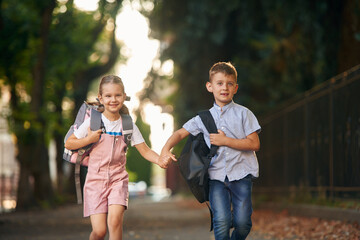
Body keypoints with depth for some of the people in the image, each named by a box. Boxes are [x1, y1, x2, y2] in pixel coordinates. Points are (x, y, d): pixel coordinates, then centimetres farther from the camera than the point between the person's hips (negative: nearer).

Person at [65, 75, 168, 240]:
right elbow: (68, 144, 5)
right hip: (96, 178, -1)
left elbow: (144, 150, 2)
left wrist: (159, 160, -18)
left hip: (118, 178, 1)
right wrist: (89, 140, -11)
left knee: (115, 219, -23)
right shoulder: (93, 121, -1)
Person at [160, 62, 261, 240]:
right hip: (216, 175, 1)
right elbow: (180, 133, 15)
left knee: (242, 222, -8)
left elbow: (254, 144, -3)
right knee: (221, 222, -15)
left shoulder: (243, 113, 3)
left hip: (241, 173, -1)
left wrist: (225, 141, -10)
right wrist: (166, 149, -3)